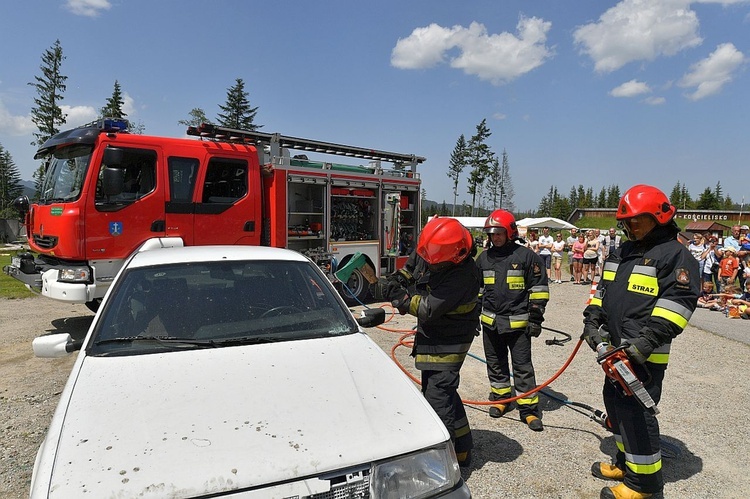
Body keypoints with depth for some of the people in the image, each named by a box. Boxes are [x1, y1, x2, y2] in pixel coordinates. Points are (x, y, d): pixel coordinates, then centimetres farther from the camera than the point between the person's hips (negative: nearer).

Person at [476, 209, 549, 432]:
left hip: (518, 323, -5)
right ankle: (501, 398, 33)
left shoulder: (526, 256, -7)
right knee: (495, 363, 16)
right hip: (490, 321, 5)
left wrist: (535, 318, -7)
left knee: (523, 366, 2)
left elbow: (539, 289, -4)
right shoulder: (484, 258, 8)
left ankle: (529, 408, 12)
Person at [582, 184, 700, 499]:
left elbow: (678, 302, -19)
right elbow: (603, 290, 19)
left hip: (645, 353, -9)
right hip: (615, 347, 9)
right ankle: (626, 461, 35)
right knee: (615, 401, 17)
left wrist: (648, 341, -26)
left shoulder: (675, 255, -10)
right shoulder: (621, 253, 15)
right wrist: (592, 320, 5)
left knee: (635, 411, -5)